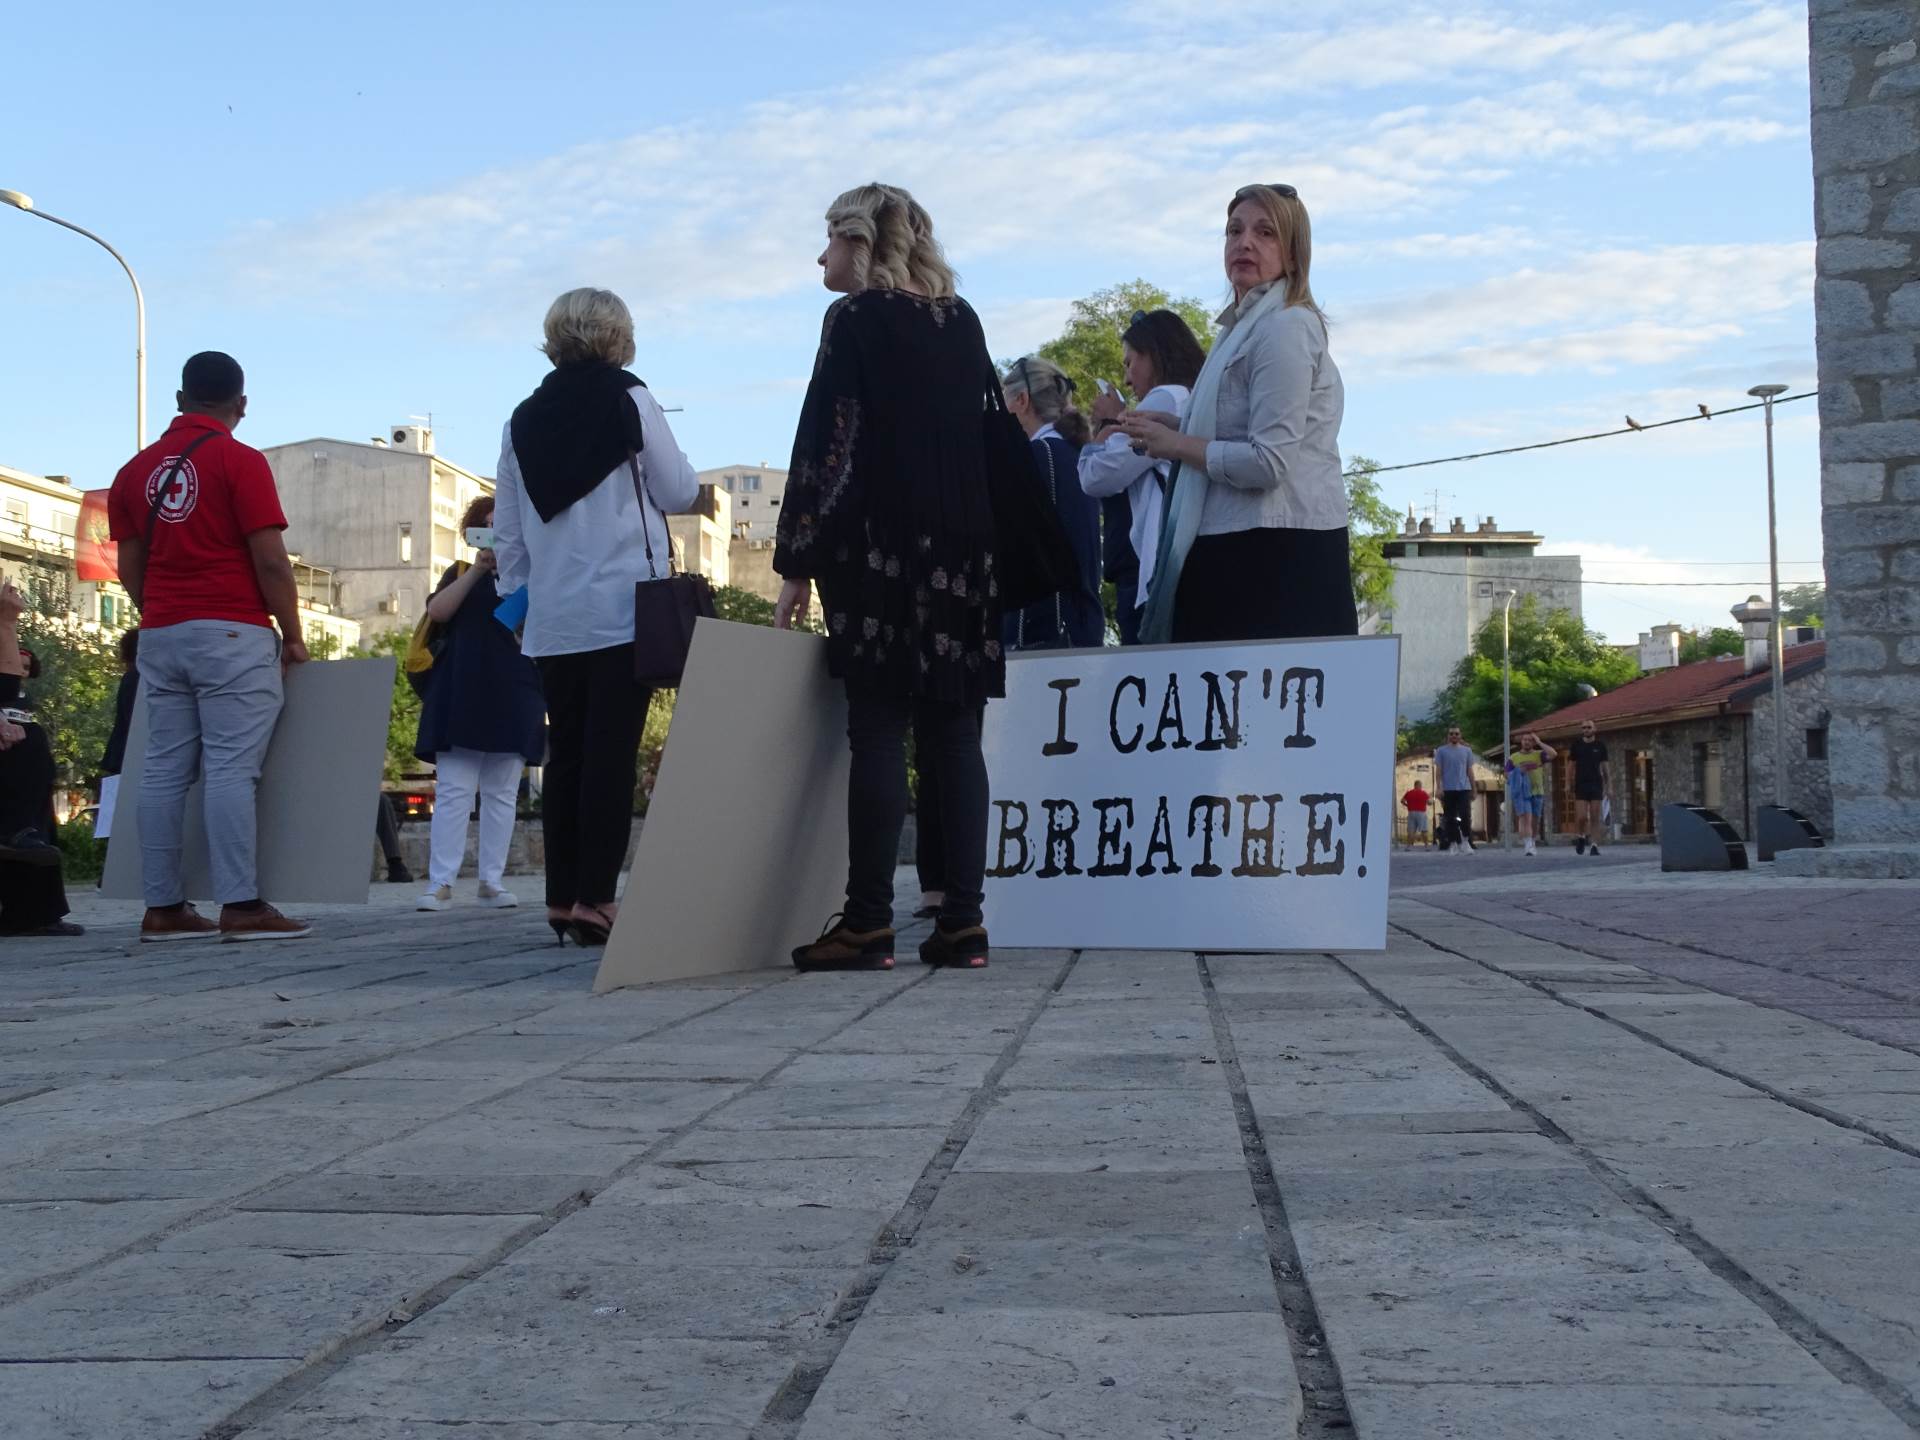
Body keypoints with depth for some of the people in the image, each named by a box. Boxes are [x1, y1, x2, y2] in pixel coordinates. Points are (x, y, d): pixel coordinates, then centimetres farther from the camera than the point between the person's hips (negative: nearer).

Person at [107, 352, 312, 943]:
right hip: (232, 633, -6)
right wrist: (293, 635, -2)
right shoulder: (240, 461, -5)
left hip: (160, 636, 6)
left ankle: (163, 907, 6)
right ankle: (241, 906, -12)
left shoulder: (135, 470, 13)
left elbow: (129, 568, 12)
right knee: (231, 768, -9)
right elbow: (270, 561, -10)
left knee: (164, 770, 5)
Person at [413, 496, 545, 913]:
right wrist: (477, 570, -9)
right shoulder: (460, 573, 14)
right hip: (461, 698, -1)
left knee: (501, 794, 2)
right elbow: (437, 611, -3)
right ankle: (440, 884, -9)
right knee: (453, 791, -7)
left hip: (513, 701, 1)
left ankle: (492, 882, 6)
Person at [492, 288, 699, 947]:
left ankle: (561, 898, 10)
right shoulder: (630, 401, -2)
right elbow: (679, 492, 2)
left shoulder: (524, 418, 12)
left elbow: (507, 528, 13)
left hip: (552, 619, 5)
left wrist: (514, 595, 21)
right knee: (612, 755, -5)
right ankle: (595, 897, -9)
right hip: (623, 608, -5)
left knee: (565, 754, 9)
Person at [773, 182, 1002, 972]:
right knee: (953, 735, 3)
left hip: (879, 549, -5)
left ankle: (869, 922, -6)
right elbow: (991, 433, 16)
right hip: (965, 550, 6)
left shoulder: (857, 319, -2)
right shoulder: (962, 321, 15)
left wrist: (796, 563, -7)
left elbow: (826, 445, -8)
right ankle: (961, 920, 1)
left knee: (878, 733, -5)